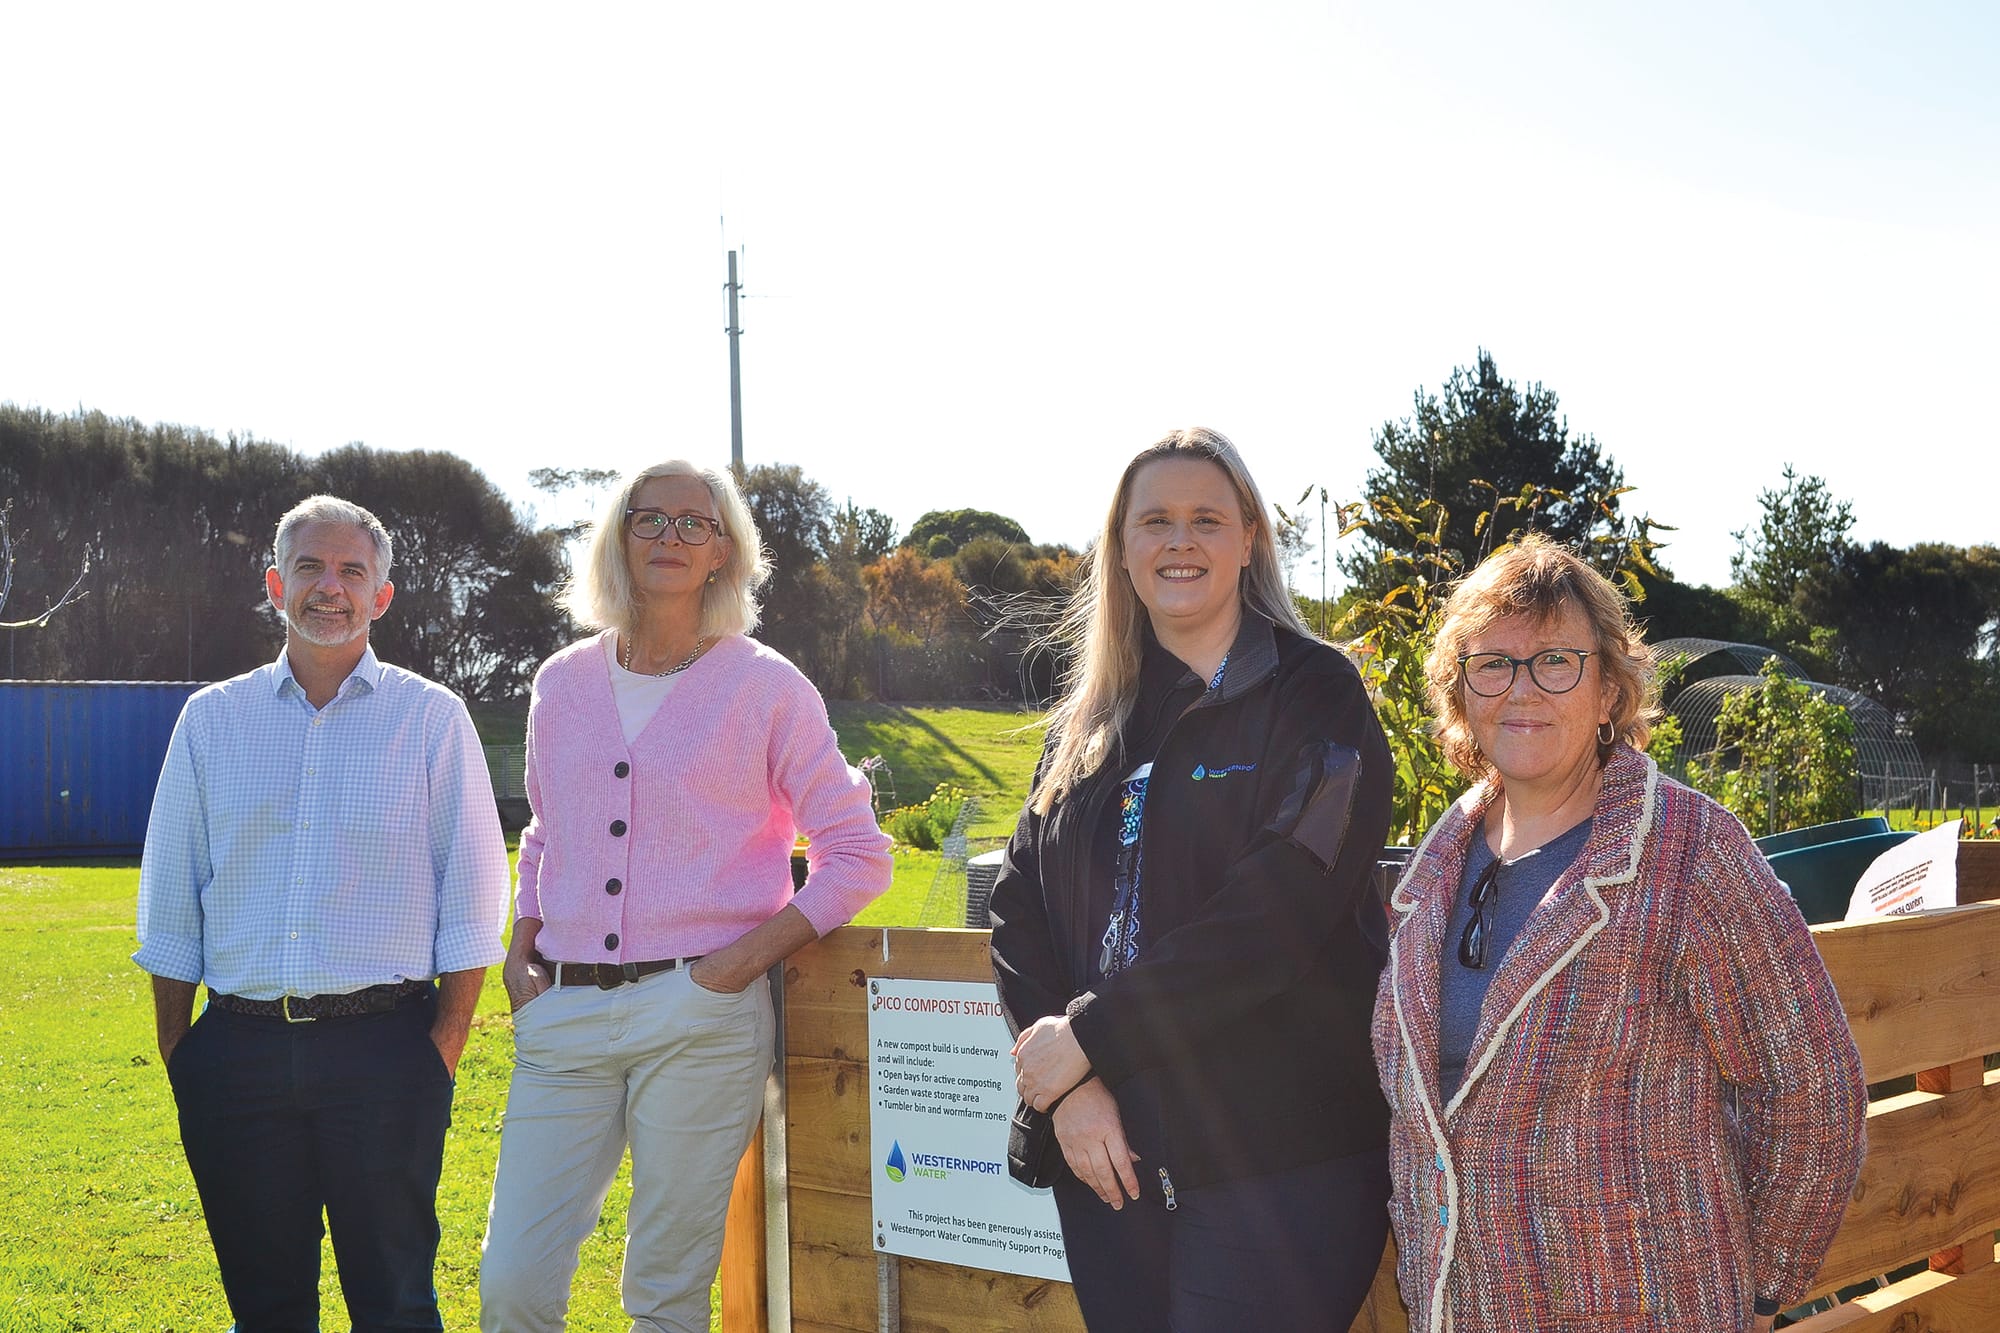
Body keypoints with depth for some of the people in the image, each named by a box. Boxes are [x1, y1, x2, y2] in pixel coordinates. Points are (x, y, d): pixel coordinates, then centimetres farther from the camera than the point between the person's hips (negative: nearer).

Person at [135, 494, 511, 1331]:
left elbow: (471, 899, 2)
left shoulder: (433, 718, 3)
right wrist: (174, 1052, 7)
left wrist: (444, 1045, -5)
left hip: (383, 1048, -2)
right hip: (237, 1053, 2)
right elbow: (170, 904, 12)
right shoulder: (212, 718, 9)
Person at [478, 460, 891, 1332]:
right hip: (565, 1012, 4)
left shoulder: (765, 687, -1)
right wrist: (518, 954, 9)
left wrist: (743, 960, -10)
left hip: (700, 1016, -4)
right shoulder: (563, 684, 12)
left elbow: (857, 856, 0)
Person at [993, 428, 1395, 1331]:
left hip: (1276, 1160, -5)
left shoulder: (1314, 696, -3)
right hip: (1109, 1154, 5)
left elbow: (1278, 912, -16)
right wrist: (1067, 1083, -9)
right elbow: (1019, 908, 6)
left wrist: (1089, 1035, -14)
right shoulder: (1088, 722, 13)